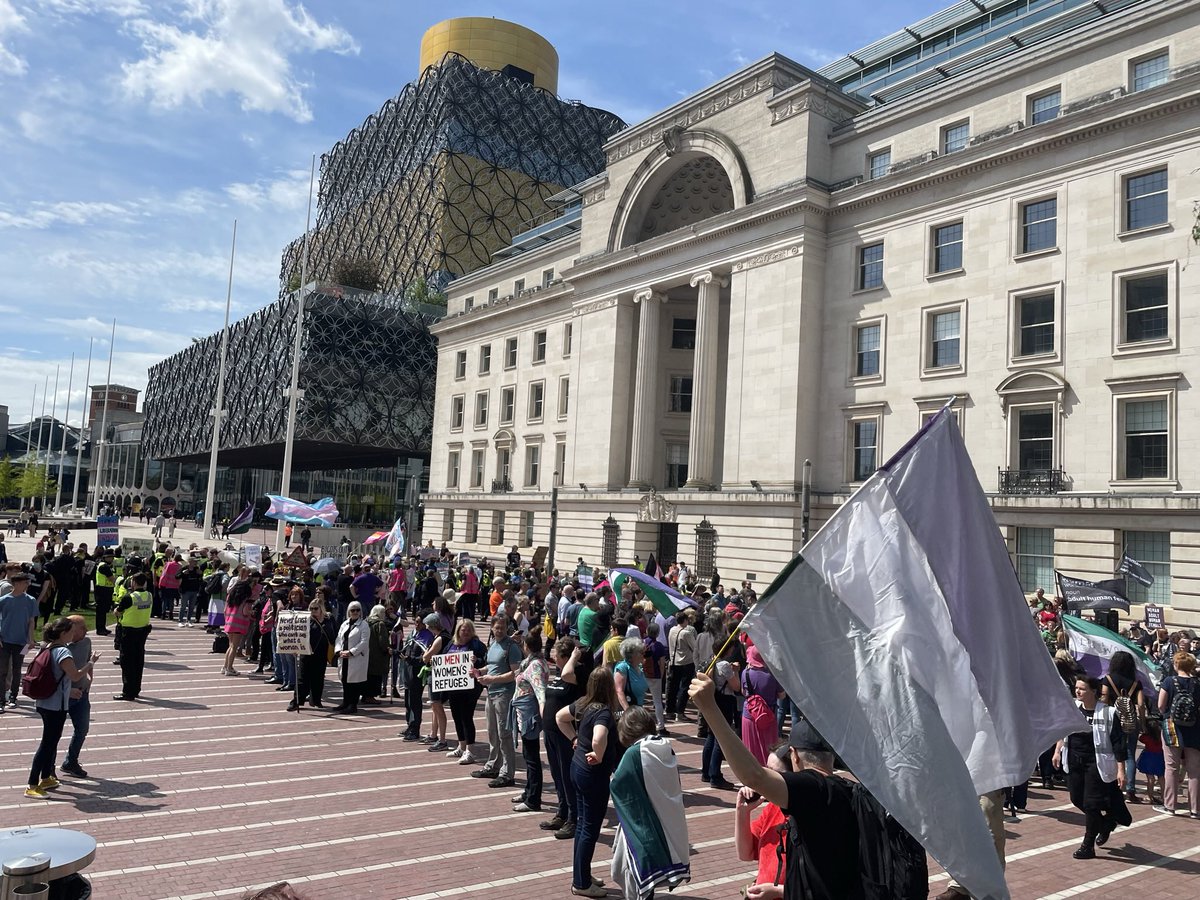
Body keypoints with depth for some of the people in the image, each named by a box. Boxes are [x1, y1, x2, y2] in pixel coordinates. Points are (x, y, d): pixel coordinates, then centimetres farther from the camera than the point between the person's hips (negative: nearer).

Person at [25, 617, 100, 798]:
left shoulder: (49, 648, 8)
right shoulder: (63, 651, -21)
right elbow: (75, 676, -24)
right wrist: (91, 663, -13)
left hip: (45, 703, 10)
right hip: (56, 706, -10)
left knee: (51, 741, 20)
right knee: (48, 743, -3)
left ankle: (46, 778, 31)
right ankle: (32, 786, 0)